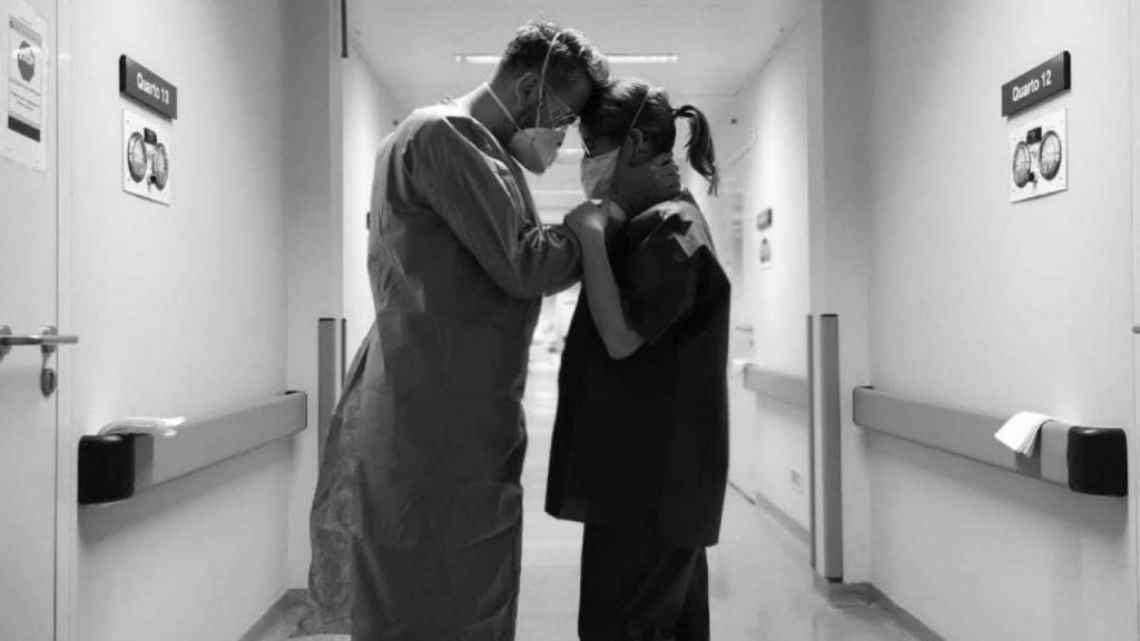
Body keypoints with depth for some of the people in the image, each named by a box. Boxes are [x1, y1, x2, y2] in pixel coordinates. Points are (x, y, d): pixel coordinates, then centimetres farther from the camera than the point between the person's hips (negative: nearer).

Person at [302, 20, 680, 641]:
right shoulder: (443, 134, -11)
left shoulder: (471, 144, 21)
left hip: (459, 428, 10)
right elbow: (525, 265, -17)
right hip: (435, 433, -10)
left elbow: (527, 264, 17)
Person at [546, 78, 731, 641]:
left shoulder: (671, 226, -14)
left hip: (652, 475, -10)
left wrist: (591, 236, -16)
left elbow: (622, 338, -20)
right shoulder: (648, 223, 15)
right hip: (651, 471, 10)